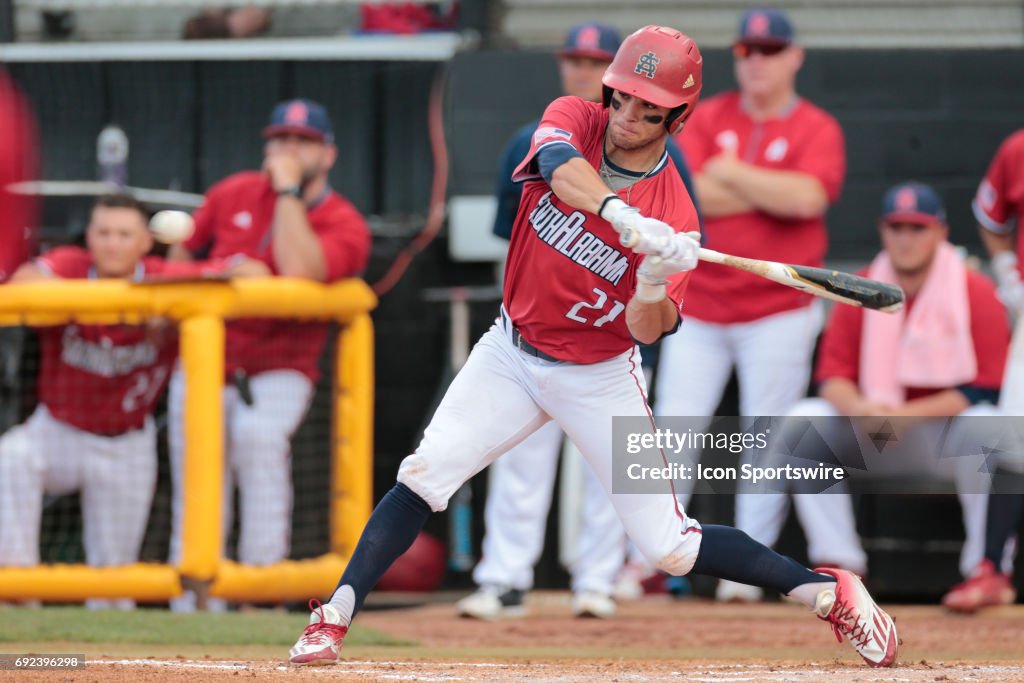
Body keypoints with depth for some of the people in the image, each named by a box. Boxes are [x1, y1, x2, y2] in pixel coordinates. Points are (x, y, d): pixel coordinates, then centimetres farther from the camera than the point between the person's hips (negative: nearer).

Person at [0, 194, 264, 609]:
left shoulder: (164, 278, -14)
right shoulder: (69, 267, -16)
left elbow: (254, 274, -17)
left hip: (127, 447, 1)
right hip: (59, 432, -1)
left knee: (113, 568, 7)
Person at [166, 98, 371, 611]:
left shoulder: (344, 225, -10)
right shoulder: (234, 194, 3)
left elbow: (299, 270, -30)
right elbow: (184, 251, 19)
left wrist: (289, 191, -24)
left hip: (279, 371, -4)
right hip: (204, 367, 4)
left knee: (259, 435, -33)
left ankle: (262, 578, -28)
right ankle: (190, 606, 11)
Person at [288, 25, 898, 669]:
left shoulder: (674, 213, -16)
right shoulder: (575, 119, -11)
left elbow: (648, 331, -21)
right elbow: (561, 165, -37)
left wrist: (655, 284, -43)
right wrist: (621, 213, -55)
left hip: (598, 378, -2)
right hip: (512, 352, 2)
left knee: (671, 545, -3)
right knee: (426, 474, -16)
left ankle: (830, 591, 11)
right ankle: (333, 619, -11)